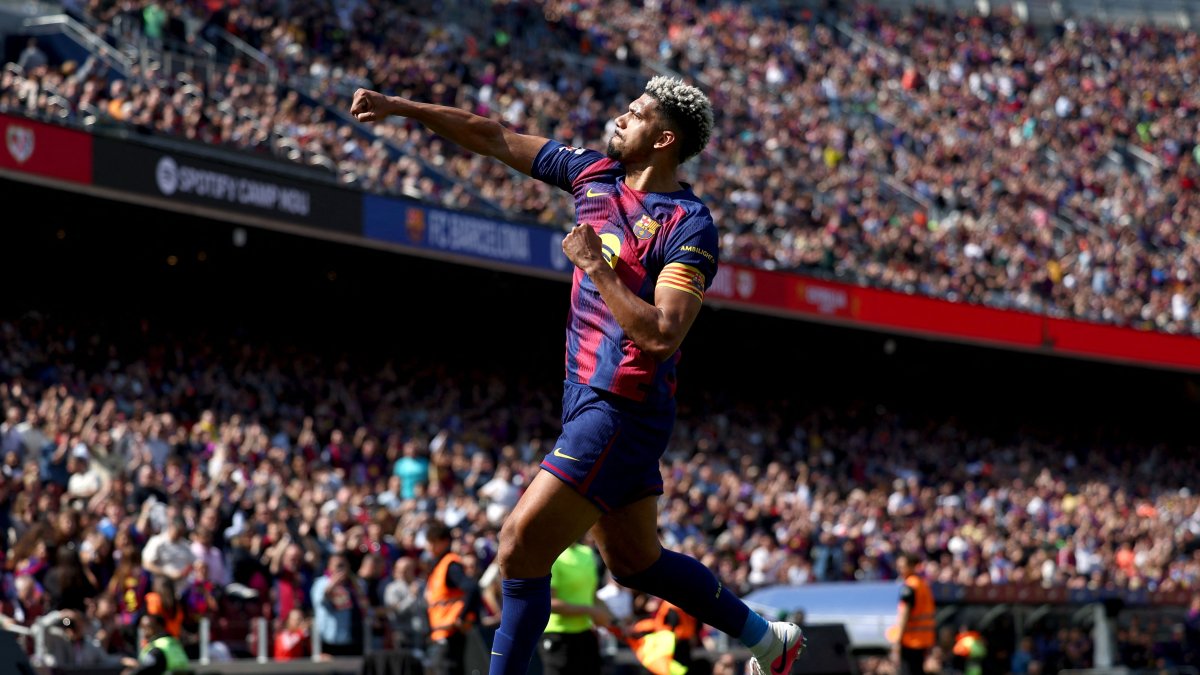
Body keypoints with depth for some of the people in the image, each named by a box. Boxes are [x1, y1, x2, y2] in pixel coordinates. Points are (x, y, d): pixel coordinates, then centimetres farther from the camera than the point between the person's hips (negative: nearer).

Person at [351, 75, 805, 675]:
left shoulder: (690, 227, -16)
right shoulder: (594, 173, 7)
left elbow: (662, 337, -25)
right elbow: (494, 138, 11)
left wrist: (597, 267, -23)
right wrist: (401, 106, 7)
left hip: (621, 411, -9)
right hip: (589, 400, 9)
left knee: (521, 546, -11)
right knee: (634, 559, 20)